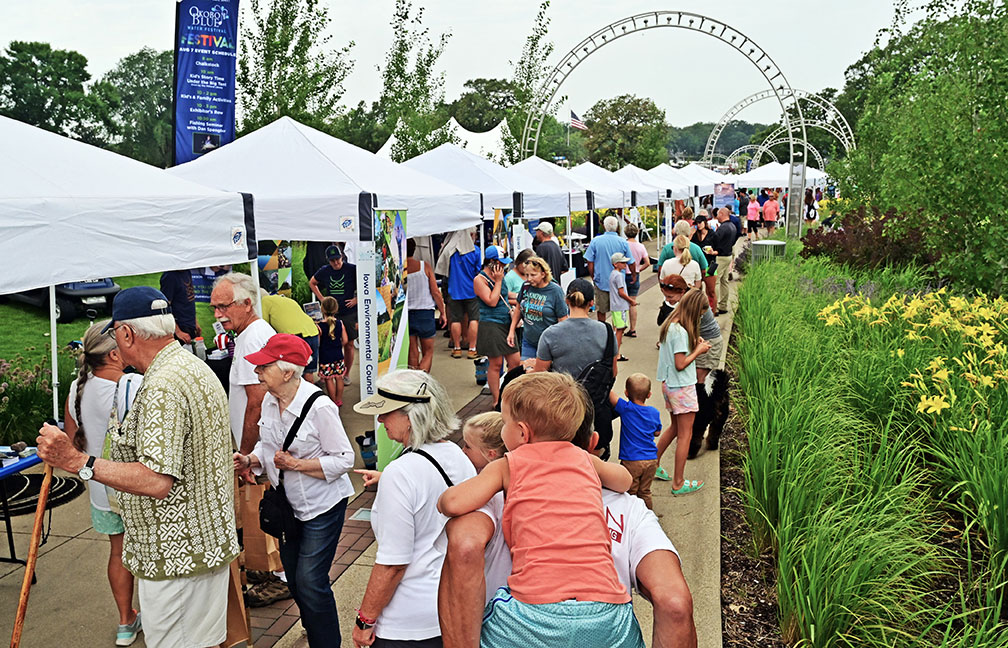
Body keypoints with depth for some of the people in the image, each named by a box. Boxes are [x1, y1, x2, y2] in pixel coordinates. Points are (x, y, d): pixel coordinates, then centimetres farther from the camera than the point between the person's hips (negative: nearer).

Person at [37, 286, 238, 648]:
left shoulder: (161, 387, -23)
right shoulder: (196, 368, 10)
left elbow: (156, 481, -30)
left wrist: (77, 461, -27)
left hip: (177, 555, -10)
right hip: (209, 541, 10)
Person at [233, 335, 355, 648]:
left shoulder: (319, 407, -26)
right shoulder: (269, 401, -3)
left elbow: (344, 459, -21)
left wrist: (297, 464, -25)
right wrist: (249, 460, -8)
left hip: (322, 505, -8)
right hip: (289, 505, 8)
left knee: (310, 581, -6)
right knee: (293, 578, 19)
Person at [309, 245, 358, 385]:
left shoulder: (352, 269, -7)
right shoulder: (324, 271, 4)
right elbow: (312, 283, 22)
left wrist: (356, 299, -7)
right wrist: (321, 298, 10)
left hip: (349, 312, -2)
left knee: (349, 344, 4)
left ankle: (346, 374, 18)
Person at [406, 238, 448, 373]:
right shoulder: (425, 267, -5)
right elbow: (435, 292, -4)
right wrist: (443, 312, 7)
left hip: (405, 314, 1)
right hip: (425, 313, -1)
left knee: (412, 354, 10)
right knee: (428, 352, 8)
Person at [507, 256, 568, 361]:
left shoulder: (555, 291, -12)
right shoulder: (526, 286, -1)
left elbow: (563, 320, -10)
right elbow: (518, 308, 15)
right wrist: (512, 331, 14)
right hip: (528, 341, 4)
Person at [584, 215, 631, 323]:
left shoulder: (595, 241, -7)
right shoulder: (623, 242, -7)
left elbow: (590, 263, -4)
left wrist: (593, 277, 10)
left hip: (601, 281, 0)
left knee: (601, 310, 12)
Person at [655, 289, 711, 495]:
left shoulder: (670, 325, 5)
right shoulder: (681, 331, -24)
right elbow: (680, 364, -23)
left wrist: (694, 343, 6)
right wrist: (698, 350, -11)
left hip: (668, 384, 9)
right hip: (682, 387, -9)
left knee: (675, 427, 24)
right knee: (685, 434, 3)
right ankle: (678, 484, 12)